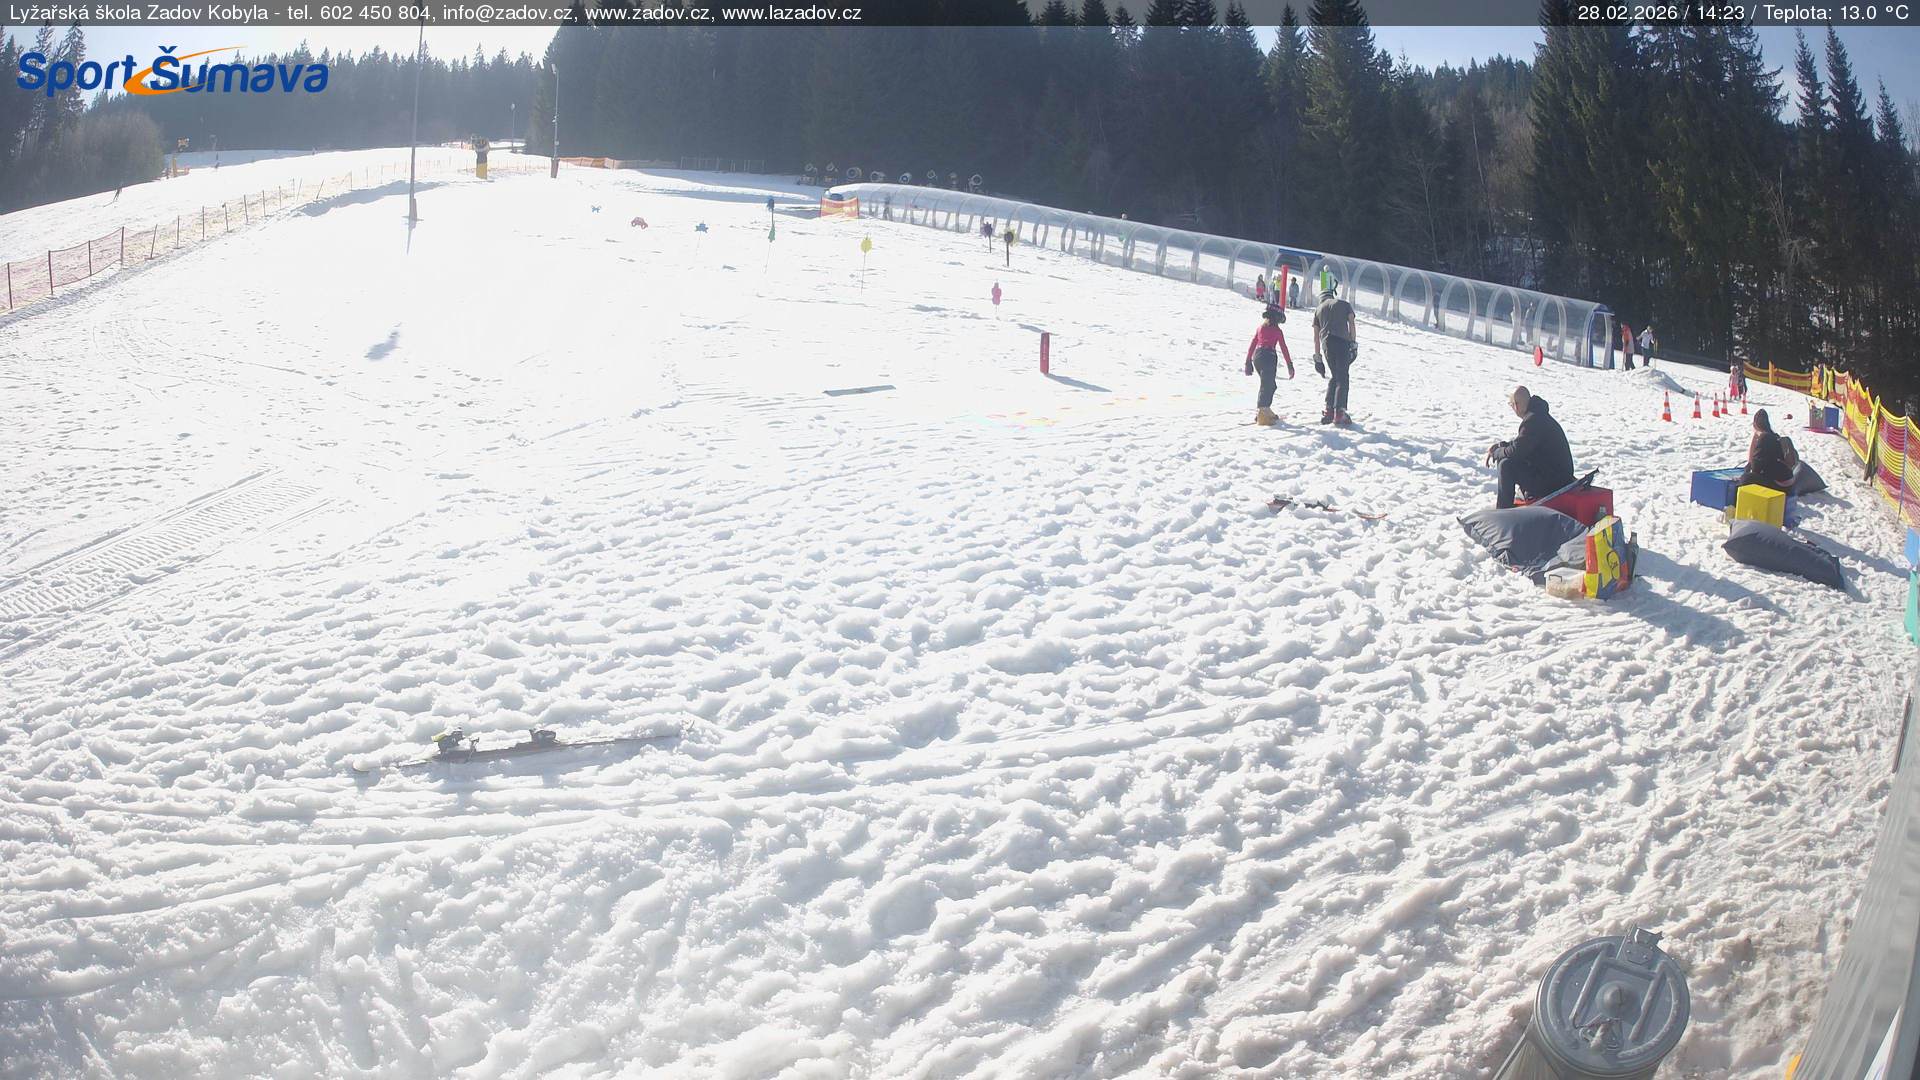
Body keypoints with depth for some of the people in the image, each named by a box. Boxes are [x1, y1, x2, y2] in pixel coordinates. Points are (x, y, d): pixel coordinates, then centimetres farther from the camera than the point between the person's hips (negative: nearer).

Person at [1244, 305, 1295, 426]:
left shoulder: (1260, 327, 14)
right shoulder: (1276, 330, 0)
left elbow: (1252, 345, 14)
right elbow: (1284, 348, 0)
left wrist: (1248, 361, 18)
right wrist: (1290, 365, 5)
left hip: (1256, 356, 6)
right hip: (1269, 356, -6)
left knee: (1271, 385, 19)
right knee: (1267, 386, -7)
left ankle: (1266, 410, 22)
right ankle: (1261, 414, -17)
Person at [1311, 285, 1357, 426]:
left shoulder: (1318, 309, 21)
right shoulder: (1344, 304, 17)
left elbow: (1316, 336, 17)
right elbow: (1351, 323, 2)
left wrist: (1317, 358, 18)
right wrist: (1353, 343, 1)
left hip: (1327, 344, 3)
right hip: (1343, 342, -3)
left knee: (1334, 377, 17)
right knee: (1342, 378, -2)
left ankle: (1329, 411, 8)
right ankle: (1339, 412, -15)